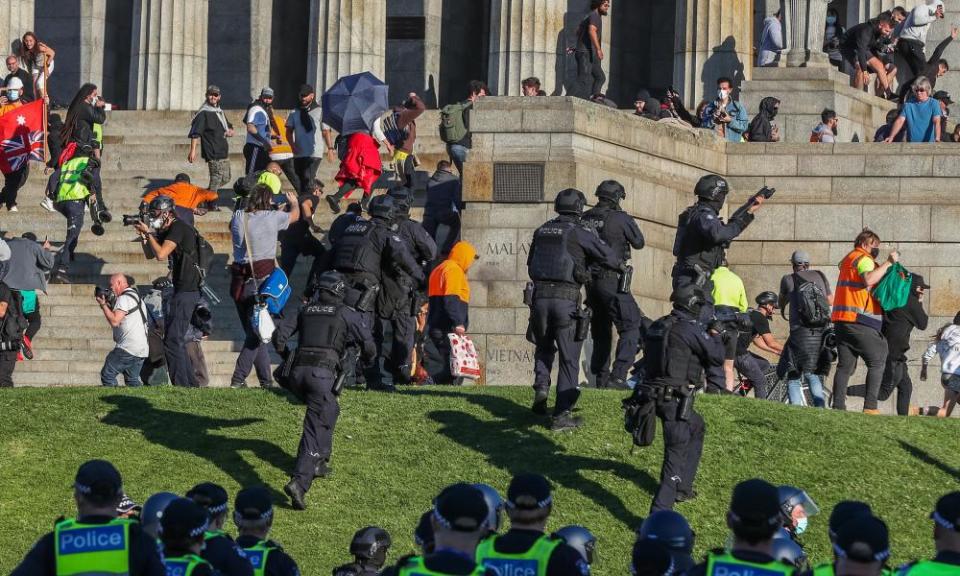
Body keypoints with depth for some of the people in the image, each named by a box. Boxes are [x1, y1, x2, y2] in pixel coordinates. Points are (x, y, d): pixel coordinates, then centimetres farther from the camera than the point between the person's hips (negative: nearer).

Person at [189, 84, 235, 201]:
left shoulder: (220, 112, 18)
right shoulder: (203, 113, -8)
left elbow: (229, 127, 31)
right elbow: (195, 133, -15)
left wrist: (230, 131, 6)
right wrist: (193, 150, -24)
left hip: (223, 151, 9)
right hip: (213, 152, -9)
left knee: (225, 178, 14)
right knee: (216, 177, -9)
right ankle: (211, 203, 0)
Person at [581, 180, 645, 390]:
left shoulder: (585, 219, 4)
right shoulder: (621, 219, -11)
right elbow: (639, 243, 2)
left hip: (591, 282, 6)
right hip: (613, 283, -6)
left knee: (600, 330, 17)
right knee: (631, 327, -3)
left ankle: (601, 377, 18)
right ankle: (618, 376, -16)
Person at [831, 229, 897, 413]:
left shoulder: (848, 259, 24)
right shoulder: (863, 259, -5)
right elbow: (869, 280, -23)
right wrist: (888, 263, -17)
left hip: (841, 319, 9)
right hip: (858, 320, -9)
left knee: (845, 365, 7)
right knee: (877, 362, -4)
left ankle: (838, 407, -1)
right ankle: (870, 406, -14)